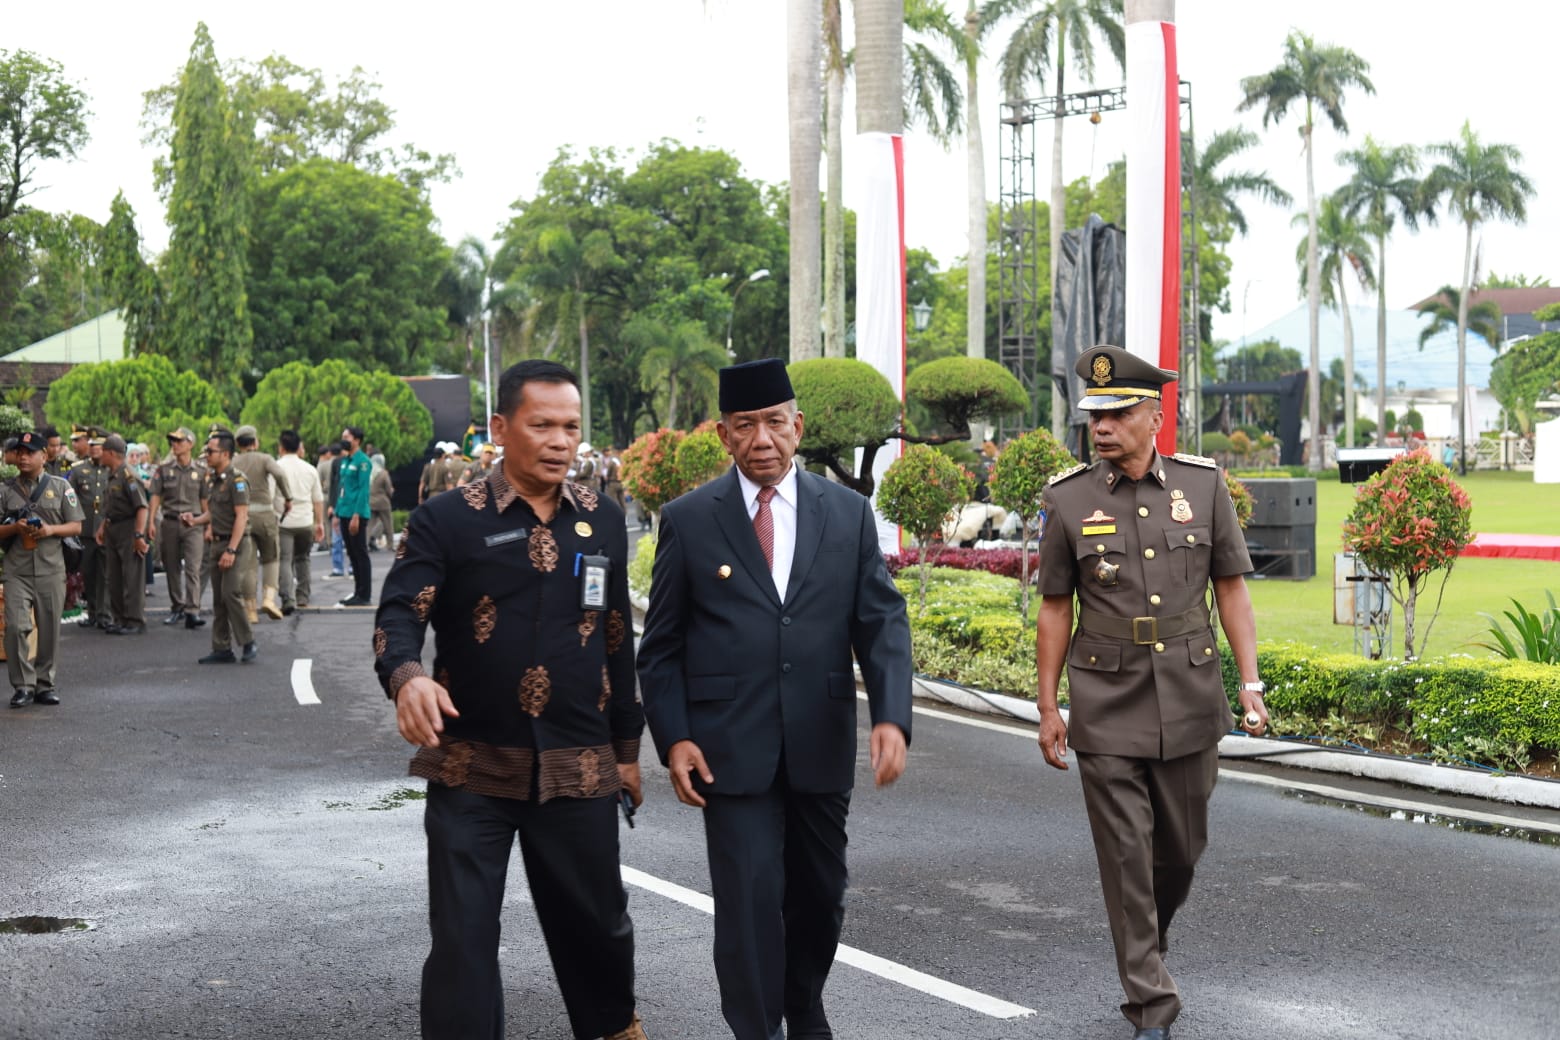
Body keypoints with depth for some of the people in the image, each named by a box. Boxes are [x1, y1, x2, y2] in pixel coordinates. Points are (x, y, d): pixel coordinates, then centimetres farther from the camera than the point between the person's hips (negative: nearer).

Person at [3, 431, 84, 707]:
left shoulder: (60, 486, 7)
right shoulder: (6, 490, 7)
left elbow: (76, 527, 5)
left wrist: (50, 530, -12)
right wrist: (14, 528, -13)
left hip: (51, 569, 0)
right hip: (17, 570, 0)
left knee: (49, 630, 5)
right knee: (15, 627, -11)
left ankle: (44, 684, 18)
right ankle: (22, 686, -2)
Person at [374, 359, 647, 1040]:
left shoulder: (602, 522, 7)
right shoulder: (446, 520, -5)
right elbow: (397, 616, -13)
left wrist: (627, 747, 16)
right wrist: (407, 678, -35)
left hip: (579, 771, 3)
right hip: (471, 767, -3)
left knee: (596, 921, 16)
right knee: (462, 938, 1)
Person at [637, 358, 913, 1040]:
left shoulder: (848, 513, 5)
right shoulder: (688, 520, 0)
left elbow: (882, 622, 0)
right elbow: (661, 645, 3)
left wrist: (892, 717, -14)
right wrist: (673, 737, -7)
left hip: (821, 746, 3)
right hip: (732, 748, -3)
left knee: (820, 896, 15)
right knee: (750, 899, -7)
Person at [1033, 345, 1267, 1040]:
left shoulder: (1203, 486, 0)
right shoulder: (1068, 500, -2)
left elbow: (1231, 590, 4)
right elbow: (1055, 610, 3)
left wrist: (1250, 685, -2)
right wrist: (1048, 708, 2)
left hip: (1188, 698, 2)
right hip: (1106, 703, -1)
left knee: (1183, 846, 12)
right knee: (1125, 854, -3)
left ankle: (1149, 942, 41)